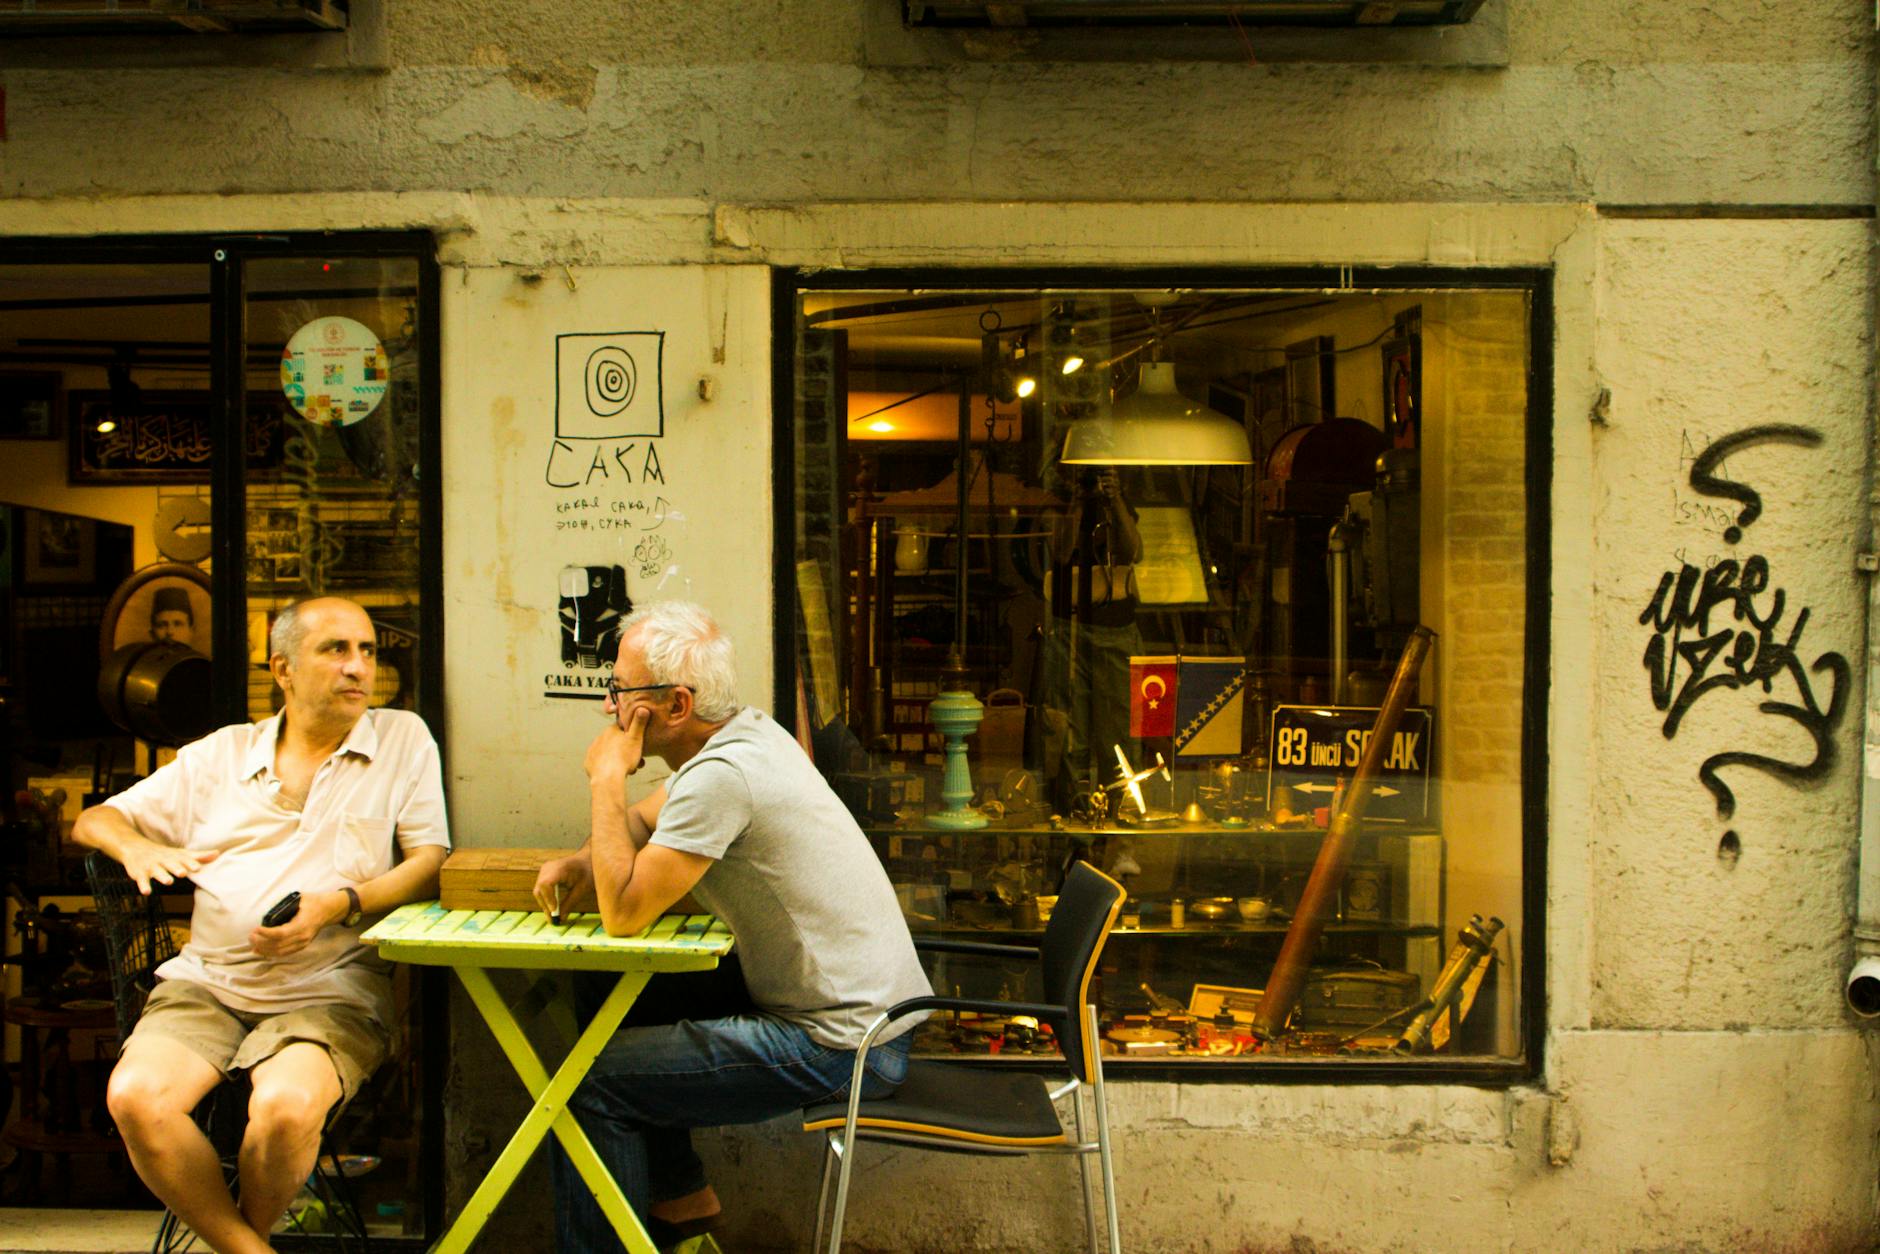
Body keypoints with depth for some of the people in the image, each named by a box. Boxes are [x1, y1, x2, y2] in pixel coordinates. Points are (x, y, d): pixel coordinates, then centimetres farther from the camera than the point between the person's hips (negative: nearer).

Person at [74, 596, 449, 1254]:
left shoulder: (403, 739, 9)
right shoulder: (220, 755, 16)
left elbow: (432, 862, 1)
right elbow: (94, 821, 20)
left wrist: (336, 905, -15)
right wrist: (135, 847, -4)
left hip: (329, 986, -3)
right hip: (206, 980, 3)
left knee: (286, 1106, -31)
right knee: (135, 1095, -25)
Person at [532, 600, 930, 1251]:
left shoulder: (721, 776, -25)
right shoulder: (747, 731, 5)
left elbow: (623, 913, -21)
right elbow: (641, 821, 20)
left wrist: (607, 776, -14)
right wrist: (582, 861, 0)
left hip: (840, 1044, -10)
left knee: (591, 1081, -10)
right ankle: (681, 1195, 32)